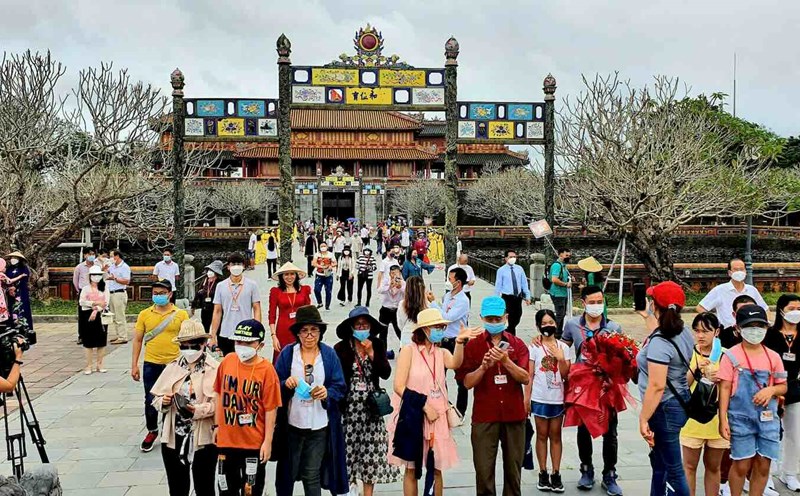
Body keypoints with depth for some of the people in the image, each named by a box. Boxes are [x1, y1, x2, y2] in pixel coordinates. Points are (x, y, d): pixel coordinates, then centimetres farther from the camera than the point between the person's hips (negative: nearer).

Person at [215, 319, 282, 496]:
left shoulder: (266, 370, -16)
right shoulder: (227, 361, -3)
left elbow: (271, 408, -13)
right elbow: (219, 393, 10)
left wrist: (268, 441, -12)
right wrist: (217, 424, 11)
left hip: (254, 442, -4)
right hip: (226, 439, 4)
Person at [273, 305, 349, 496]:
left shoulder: (329, 355, -1)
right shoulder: (287, 353, -2)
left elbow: (340, 388, -1)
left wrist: (327, 393, -21)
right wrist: (286, 385, -20)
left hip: (319, 426, 0)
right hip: (291, 424, 1)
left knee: (312, 476, 8)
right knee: (287, 472, 13)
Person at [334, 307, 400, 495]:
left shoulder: (377, 345, 4)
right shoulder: (341, 348, -5)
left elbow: (385, 373, -4)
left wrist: (371, 353, -13)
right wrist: (336, 403, -5)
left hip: (371, 407, 2)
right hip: (348, 407, -2)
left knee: (371, 450, 3)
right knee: (347, 449, 0)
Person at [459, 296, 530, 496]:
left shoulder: (517, 344, 6)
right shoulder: (473, 345, 2)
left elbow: (526, 378, -5)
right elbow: (467, 383, -4)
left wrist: (506, 361, -20)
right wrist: (484, 366, -20)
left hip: (514, 414, 2)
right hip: (484, 416, -1)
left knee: (513, 467, 9)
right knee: (484, 470, -3)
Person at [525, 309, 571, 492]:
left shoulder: (563, 347, 2)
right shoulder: (534, 347, -1)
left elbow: (565, 375, 0)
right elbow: (529, 375, -1)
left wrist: (561, 358, -15)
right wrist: (526, 398, -5)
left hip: (558, 398, 1)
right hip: (539, 398, -1)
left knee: (556, 435, 7)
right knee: (542, 435, 6)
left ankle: (556, 474, 13)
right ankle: (543, 473, 14)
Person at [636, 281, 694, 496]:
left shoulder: (659, 343, -25)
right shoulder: (682, 332, 3)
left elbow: (657, 386, -28)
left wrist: (643, 419, -22)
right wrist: (646, 316, 41)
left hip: (665, 408, -10)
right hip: (679, 402, 10)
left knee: (673, 470, 2)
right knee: (659, 464, 24)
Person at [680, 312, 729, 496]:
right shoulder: (688, 353, -2)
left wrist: (721, 380, -15)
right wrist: (696, 369, -22)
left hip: (717, 418, 1)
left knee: (713, 467, 13)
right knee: (689, 466, 5)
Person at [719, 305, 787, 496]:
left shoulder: (773, 357, 6)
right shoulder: (731, 356, -5)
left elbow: (783, 386, 13)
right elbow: (724, 389, -6)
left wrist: (771, 389, -11)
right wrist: (723, 420, -11)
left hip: (768, 418, 3)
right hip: (741, 418, -3)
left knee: (763, 466, 7)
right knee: (742, 465, 1)